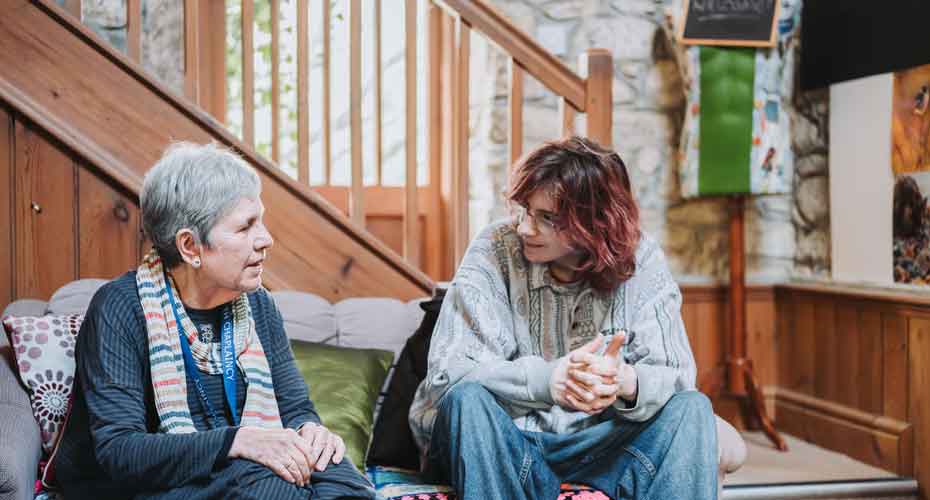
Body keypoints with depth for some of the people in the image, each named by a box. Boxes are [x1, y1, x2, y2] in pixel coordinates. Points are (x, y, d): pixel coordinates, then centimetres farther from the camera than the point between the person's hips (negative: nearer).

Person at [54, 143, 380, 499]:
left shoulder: (256, 305, 4)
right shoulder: (120, 309, -15)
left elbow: (295, 407, 10)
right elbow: (117, 450, -22)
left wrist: (309, 429, -16)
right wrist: (234, 440, -33)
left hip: (237, 470, 5)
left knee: (329, 466, -26)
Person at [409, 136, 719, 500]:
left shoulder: (641, 260, -6)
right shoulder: (494, 249, -12)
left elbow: (676, 376, -10)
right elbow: (447, 368, -21)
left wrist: (626, 381, -35)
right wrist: (548, 379, -37)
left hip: (596, 440, 2)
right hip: (505, 441, -1)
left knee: (691, 408, -19)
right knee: (469, 397, -32)